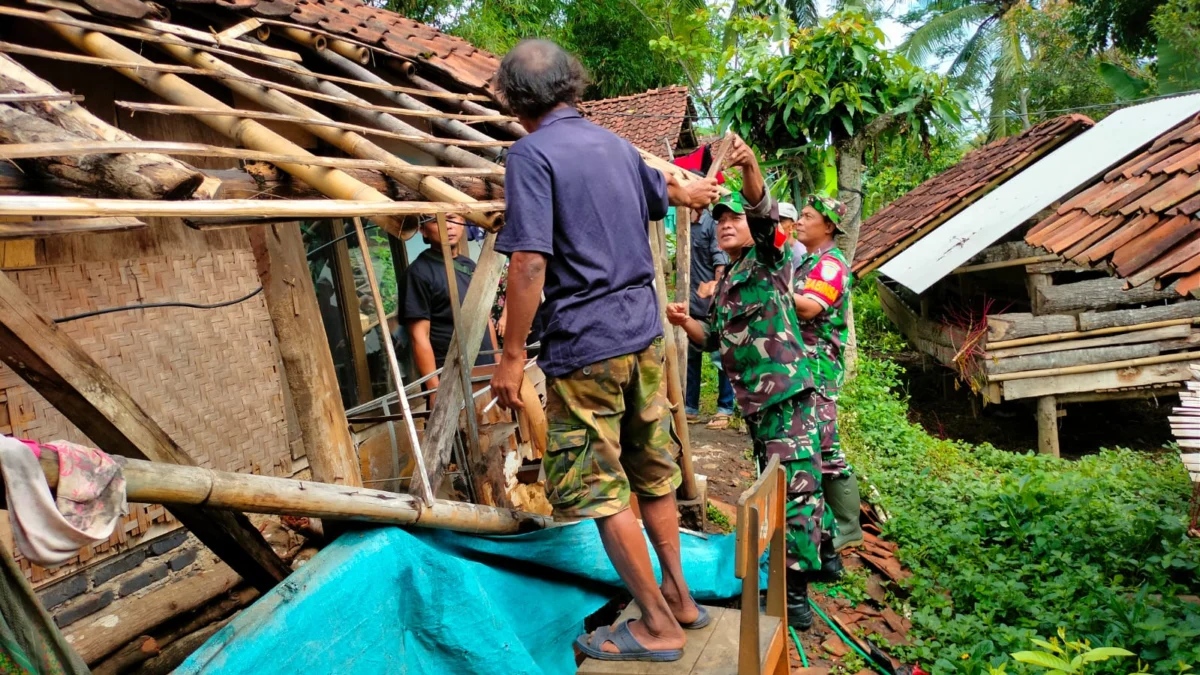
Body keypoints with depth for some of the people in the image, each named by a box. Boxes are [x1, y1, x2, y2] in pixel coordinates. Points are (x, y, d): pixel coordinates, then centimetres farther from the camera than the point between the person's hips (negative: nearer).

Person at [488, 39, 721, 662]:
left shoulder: (531, 153, -11)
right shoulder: (614, 144, 11)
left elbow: (529, 264, -20)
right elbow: (663, 194, 32)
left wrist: (512, 356, -13)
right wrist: (692, 192, 55)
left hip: (585, 343, -7)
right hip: (644, 331, 8)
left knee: (597, 488, 4)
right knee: (653, 473, 17)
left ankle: (657, 627, 14)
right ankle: (678, 597, 31)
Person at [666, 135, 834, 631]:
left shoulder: (768, 258, -1)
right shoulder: (725, 283, 20)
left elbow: (765, 213, -21)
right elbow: (714, 337, 24)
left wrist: (750, 167, -39)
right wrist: (685, 322, 4)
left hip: (788, 391, -9)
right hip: (754, 401, 9)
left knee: (795, 483, -10)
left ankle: (795, 592, -6)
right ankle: (822, 550, 35)